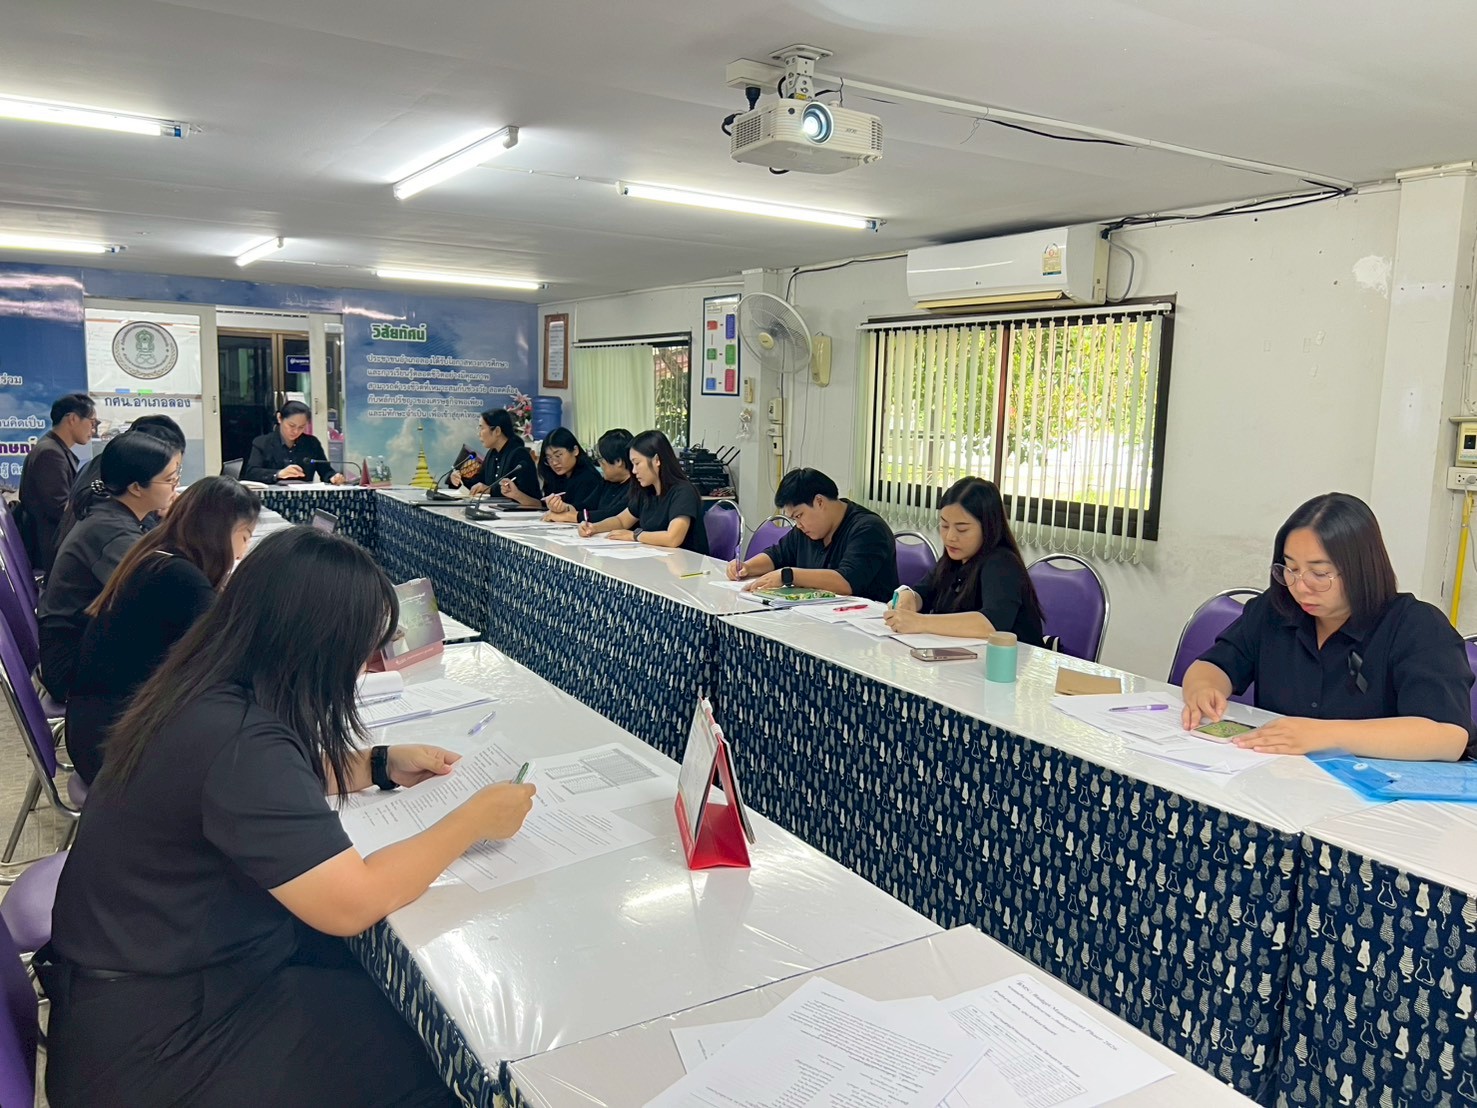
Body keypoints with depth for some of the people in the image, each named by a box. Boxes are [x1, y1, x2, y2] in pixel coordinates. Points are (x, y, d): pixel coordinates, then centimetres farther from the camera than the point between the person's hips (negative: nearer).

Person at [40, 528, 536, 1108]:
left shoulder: (205, 688, -4)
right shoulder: (237, 740, -33)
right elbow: (352, 902, -31)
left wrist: (381, 765, 6)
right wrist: (473, 820, -20)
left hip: (154, 957, 9)